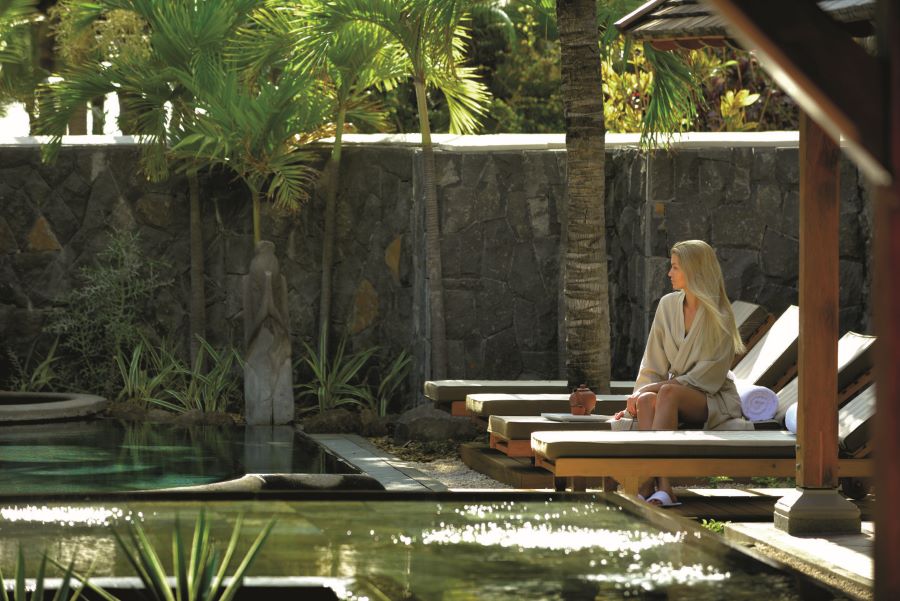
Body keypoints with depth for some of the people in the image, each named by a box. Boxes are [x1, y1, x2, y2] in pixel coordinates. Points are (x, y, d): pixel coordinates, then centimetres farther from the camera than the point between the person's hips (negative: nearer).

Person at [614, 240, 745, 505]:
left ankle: (647, 480, -46)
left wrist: (649, 388, -19)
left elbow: (709, 375, -13)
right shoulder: (668, 305, 8)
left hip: (713, 400, -5)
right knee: (646, 400, -31)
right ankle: (663, 486, -46)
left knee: (668, 392, -36)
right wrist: (639, 395, -10)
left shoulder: (719, 316, -8)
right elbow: (653, 364, 9)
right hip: (678, 394, 5)